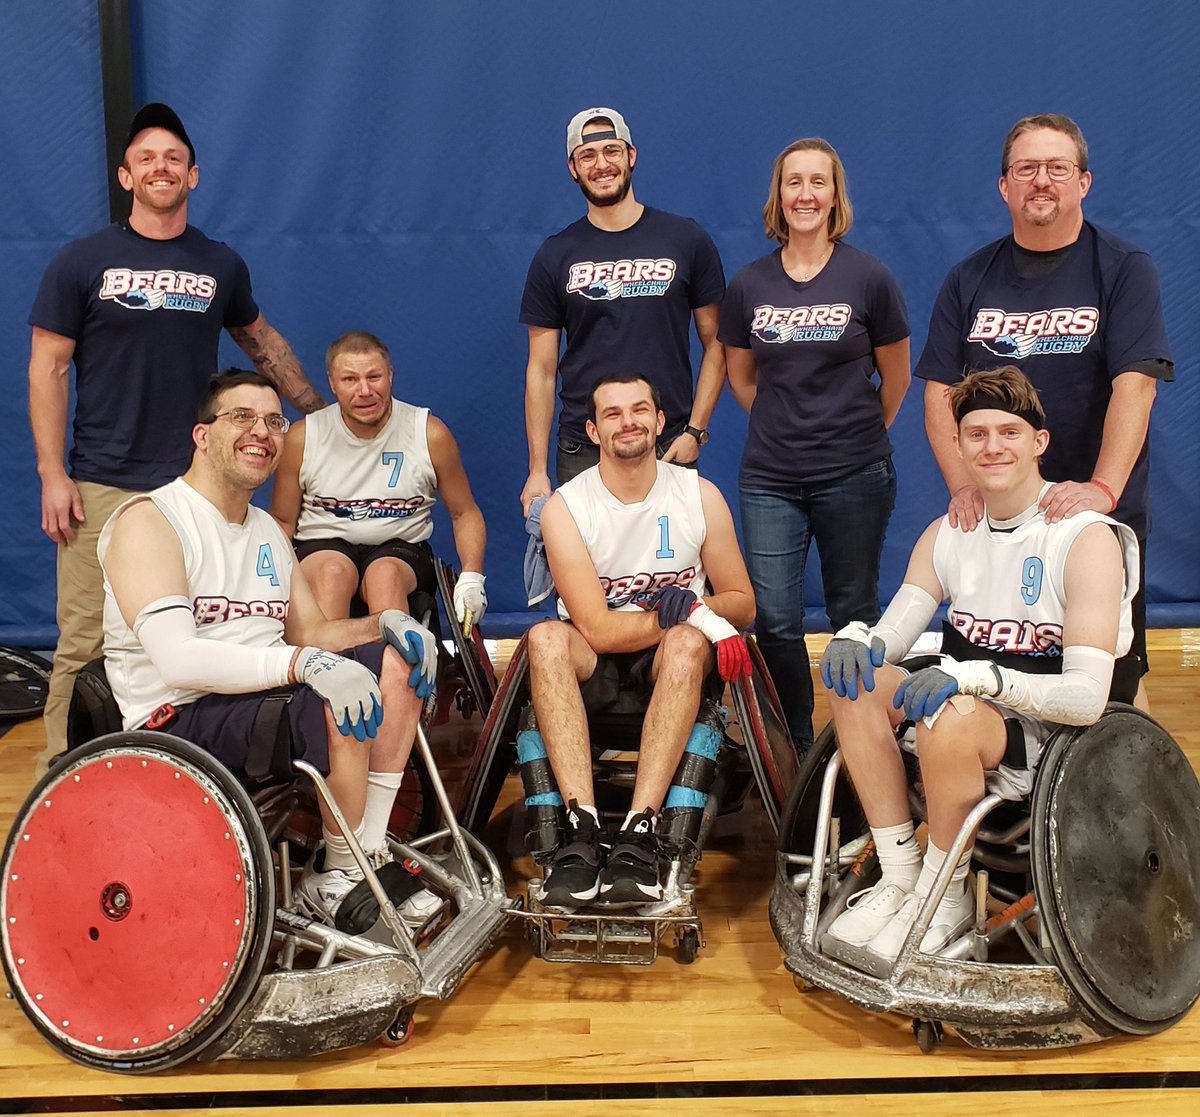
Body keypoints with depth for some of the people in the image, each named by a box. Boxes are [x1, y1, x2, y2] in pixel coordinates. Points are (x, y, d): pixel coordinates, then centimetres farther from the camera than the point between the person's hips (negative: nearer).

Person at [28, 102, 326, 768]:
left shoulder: (221, 265, 12)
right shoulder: (82, 262, 4)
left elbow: (260, 341, 27)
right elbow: (48, 368, 3)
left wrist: (317, 409, 27)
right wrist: (52, 474, -3)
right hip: (102, 487, -2)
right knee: (84, 643, -4)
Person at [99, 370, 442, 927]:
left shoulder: (268, 531, 17)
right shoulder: (149, 520, -11)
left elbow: (311, 634, 18)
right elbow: (178, 659, -25)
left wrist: (385, 622, -3)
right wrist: (305, 663, -35)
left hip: (260, 695, 9)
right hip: (179, 720, -9)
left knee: (394, 661, -3)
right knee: (340, 703, -29)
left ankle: (370, 851, -4)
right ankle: (336, 879, -7)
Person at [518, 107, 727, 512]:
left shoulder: (686, 240, 3)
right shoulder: (555, 257, 5)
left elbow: (714, 344, 5)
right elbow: (541, 370, 5)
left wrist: (695, 430, -6)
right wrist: (537, 470, 0)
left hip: (668, 448, 0)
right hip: (582, 453, 1)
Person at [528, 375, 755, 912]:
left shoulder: (699, 496, -2)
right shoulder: (565, 508, -8)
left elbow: (742, 604, 3)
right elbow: (597, 630, -16)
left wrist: (692, 609, -18)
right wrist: (692, 614, -21)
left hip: (667, 664, 1)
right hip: (594, 665, 0)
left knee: (687, 643, -34)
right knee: (545, 638, -33)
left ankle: (639, 830, -40)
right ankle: (582, 829, -41)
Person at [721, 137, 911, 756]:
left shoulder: (868, 278, -2)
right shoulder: (748, 284, 4)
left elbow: (895, 377, 8)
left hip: (853, 477, -2)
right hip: (770, 479, 2)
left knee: (853, 615, 7)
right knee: (775, 621, 0)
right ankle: (795, 746, 17)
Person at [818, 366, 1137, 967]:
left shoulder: (1087, 538, -14)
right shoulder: (946, 534, 7)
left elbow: (1088, 696, -23)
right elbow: (890, 635, -1)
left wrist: (976, 677, -37)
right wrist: (856, 639, -26)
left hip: (1060, 736, -6)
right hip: (972, 714, 6)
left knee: (950, 714, -35)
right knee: (854, 678, -16)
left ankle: (947, 894, -11)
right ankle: (899, 877, -10)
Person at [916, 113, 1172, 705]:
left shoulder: (1124, 270, -1)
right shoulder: (969, 280, 8)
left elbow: (1135, 384, -13)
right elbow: (939, 392, 3)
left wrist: (1103, 488, -27)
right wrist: (963, 485, -12)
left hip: (1102, 518, -2)